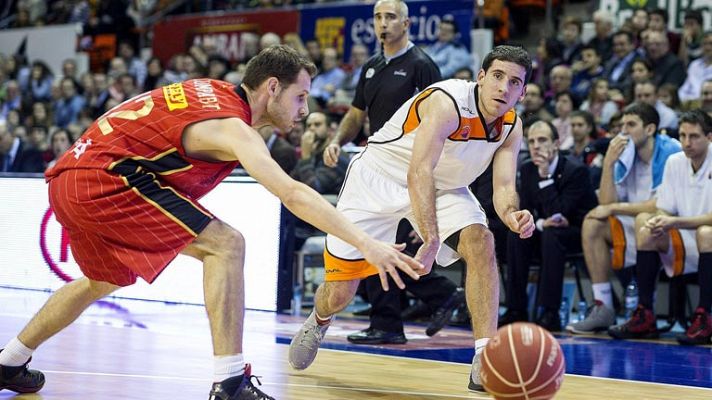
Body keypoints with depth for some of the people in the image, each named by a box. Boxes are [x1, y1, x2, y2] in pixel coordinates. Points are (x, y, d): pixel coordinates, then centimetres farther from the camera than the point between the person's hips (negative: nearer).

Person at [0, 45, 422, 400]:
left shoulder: (213, 92, 14)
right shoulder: (232, 126, -13)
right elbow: (293, 194, -24)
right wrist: (366, 244, -29)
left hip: (67, 183, 10)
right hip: (104, 178, -10)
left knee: (104, 280, 31)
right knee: (225, 245, -12)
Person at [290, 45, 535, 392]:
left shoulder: (511, 127, -12)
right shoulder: (447, 103, -34)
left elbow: (503, 186, -16)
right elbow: (418, 173, -45)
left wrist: (512, 214, -41)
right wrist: (431, 240, -55)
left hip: (443, 186, 5)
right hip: (378, 179, -5)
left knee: (481, 244, -24)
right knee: (339, 293, 2)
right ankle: (319, 321, 42)